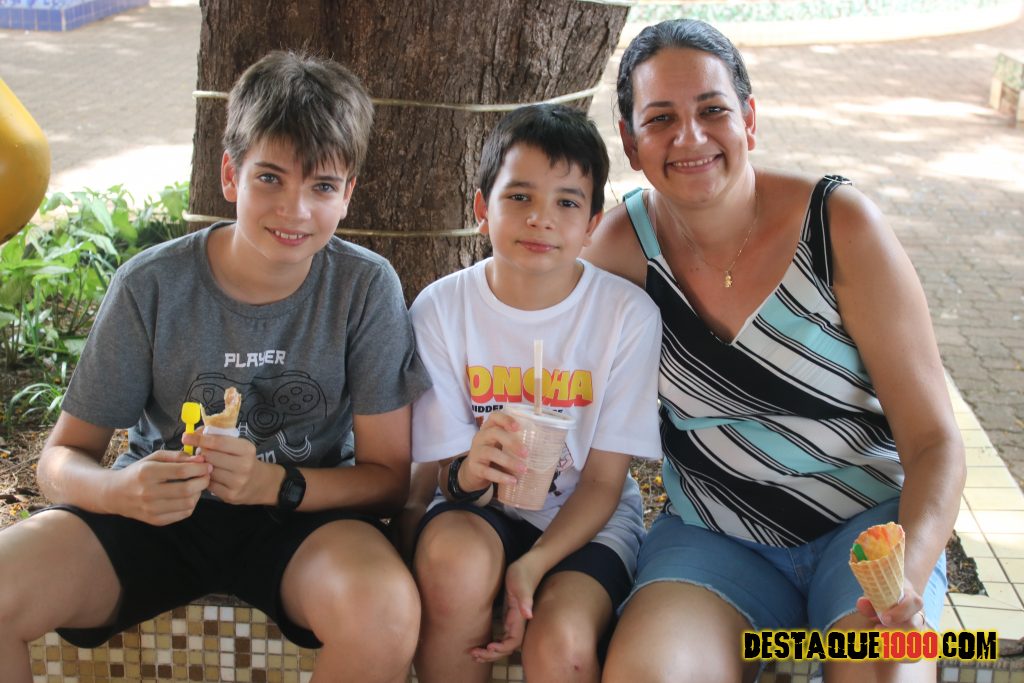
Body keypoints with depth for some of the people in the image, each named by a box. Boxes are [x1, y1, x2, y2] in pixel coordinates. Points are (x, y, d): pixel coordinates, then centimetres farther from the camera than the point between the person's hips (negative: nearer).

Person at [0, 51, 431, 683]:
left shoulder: (367, 288, -11)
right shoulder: (152, 285, -10)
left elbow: (390, 476, -7)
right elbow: (63, 457, -3)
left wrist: (277, 484, -26)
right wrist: (121, 490, -27)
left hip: (302, 516, -1)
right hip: (162, 514, 1)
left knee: (387, 607, -35)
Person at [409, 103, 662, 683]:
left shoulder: (628, 314, -11)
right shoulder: (441, 309, -8)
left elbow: (603, 482, -7)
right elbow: (446, 473, -6)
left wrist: (532, 567, -23)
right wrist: (469, 473, -32)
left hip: (588, 522, -1)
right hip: (483, 512, 2)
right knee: (454, 557, -33)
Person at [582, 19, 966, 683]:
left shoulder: (840, 224, -13)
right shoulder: (623, 247, -6)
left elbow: (933, 440, -11)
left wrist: (907, 577, -27)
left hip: (869, 524, -1)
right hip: (712, 536, 1)